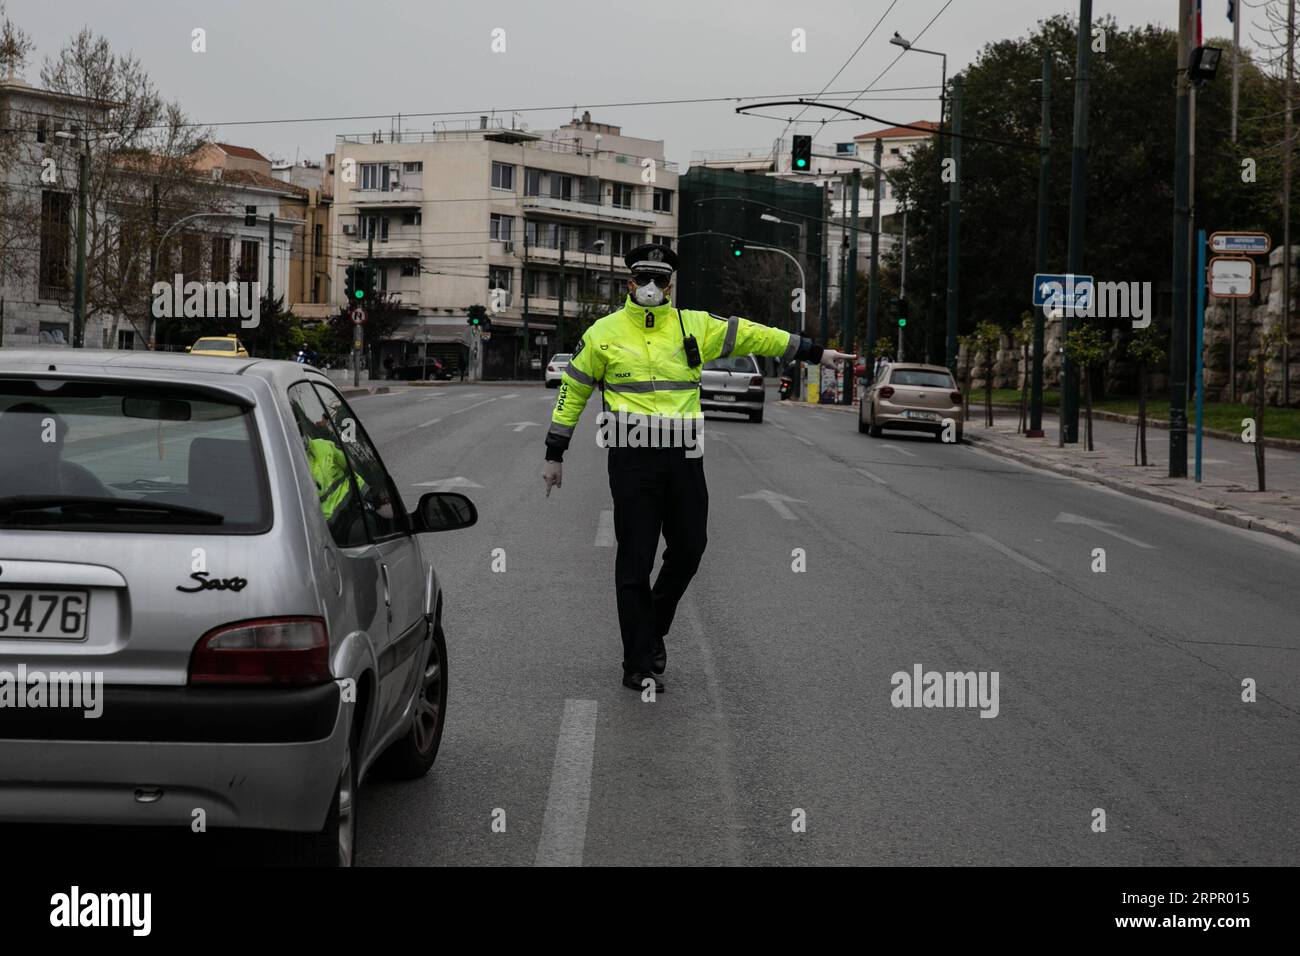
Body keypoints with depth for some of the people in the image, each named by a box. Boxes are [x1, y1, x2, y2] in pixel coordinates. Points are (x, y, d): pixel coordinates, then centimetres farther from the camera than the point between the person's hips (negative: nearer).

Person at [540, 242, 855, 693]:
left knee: (688, 550, 9)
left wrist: (812, 351, 13)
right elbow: (573, 391, 9)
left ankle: (653, 630, 34)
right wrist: (554, 454, 9)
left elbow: (751, 335, 12)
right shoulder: (604, 333, 3)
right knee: (635, 562, -1)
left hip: (683, 456, 3)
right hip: (632, 458, -3)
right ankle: (638, 665, 5)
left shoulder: (695, 326, 8)